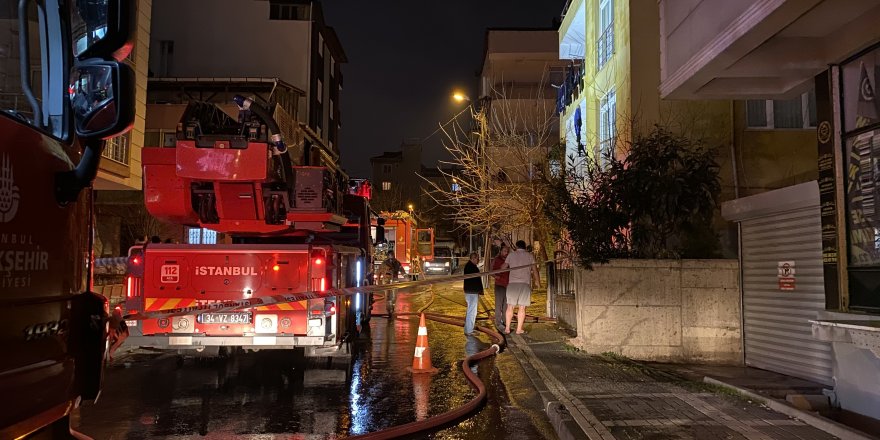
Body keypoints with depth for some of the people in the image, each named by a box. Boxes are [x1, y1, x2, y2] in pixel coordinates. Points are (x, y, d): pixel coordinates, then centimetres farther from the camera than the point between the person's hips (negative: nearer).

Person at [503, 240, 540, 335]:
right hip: (525, 284, -1)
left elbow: (503, 267, 12)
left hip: (512, 283, 1)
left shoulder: (511, 255, 8)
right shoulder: (529, 256, 6)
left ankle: (507, 328, 5)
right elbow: (535, 270, 8)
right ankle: (519, 329, 3)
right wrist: (537, 281, 23)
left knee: (510, 306, 6)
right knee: (522, 307, 3)